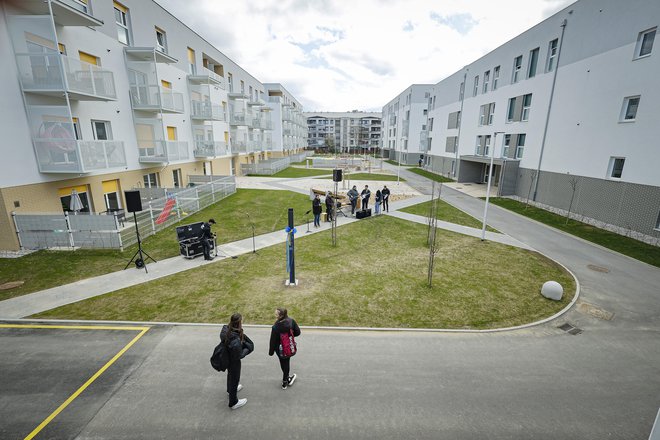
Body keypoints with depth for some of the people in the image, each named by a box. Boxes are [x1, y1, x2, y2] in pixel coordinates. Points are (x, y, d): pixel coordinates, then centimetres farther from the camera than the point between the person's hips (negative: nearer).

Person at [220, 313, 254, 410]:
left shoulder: (225, 329, -18)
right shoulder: (236, 341, -40)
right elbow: (239, 355, -28)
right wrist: (247, 349, -15)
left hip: (226, 358, 7)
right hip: (234, 362, -7)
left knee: (230, 374, 34)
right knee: (234, 379, 18)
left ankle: (230, 389, 64)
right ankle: (233, 403, 42)